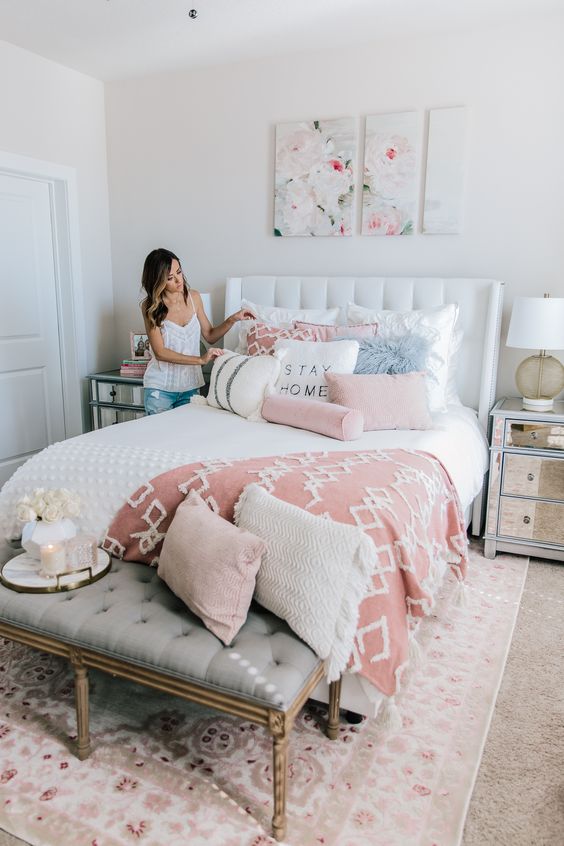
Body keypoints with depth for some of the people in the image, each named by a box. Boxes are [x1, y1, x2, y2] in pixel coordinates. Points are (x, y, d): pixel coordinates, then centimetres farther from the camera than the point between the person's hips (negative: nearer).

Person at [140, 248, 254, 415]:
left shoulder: (193, 297, 0)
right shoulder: (150, 307, -11)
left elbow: (210, 336, 8)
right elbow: (160, 352, -16)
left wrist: (232, 319, -8)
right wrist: (200, 360, -25)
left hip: (191, 386, 3)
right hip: (160, 388, -3)